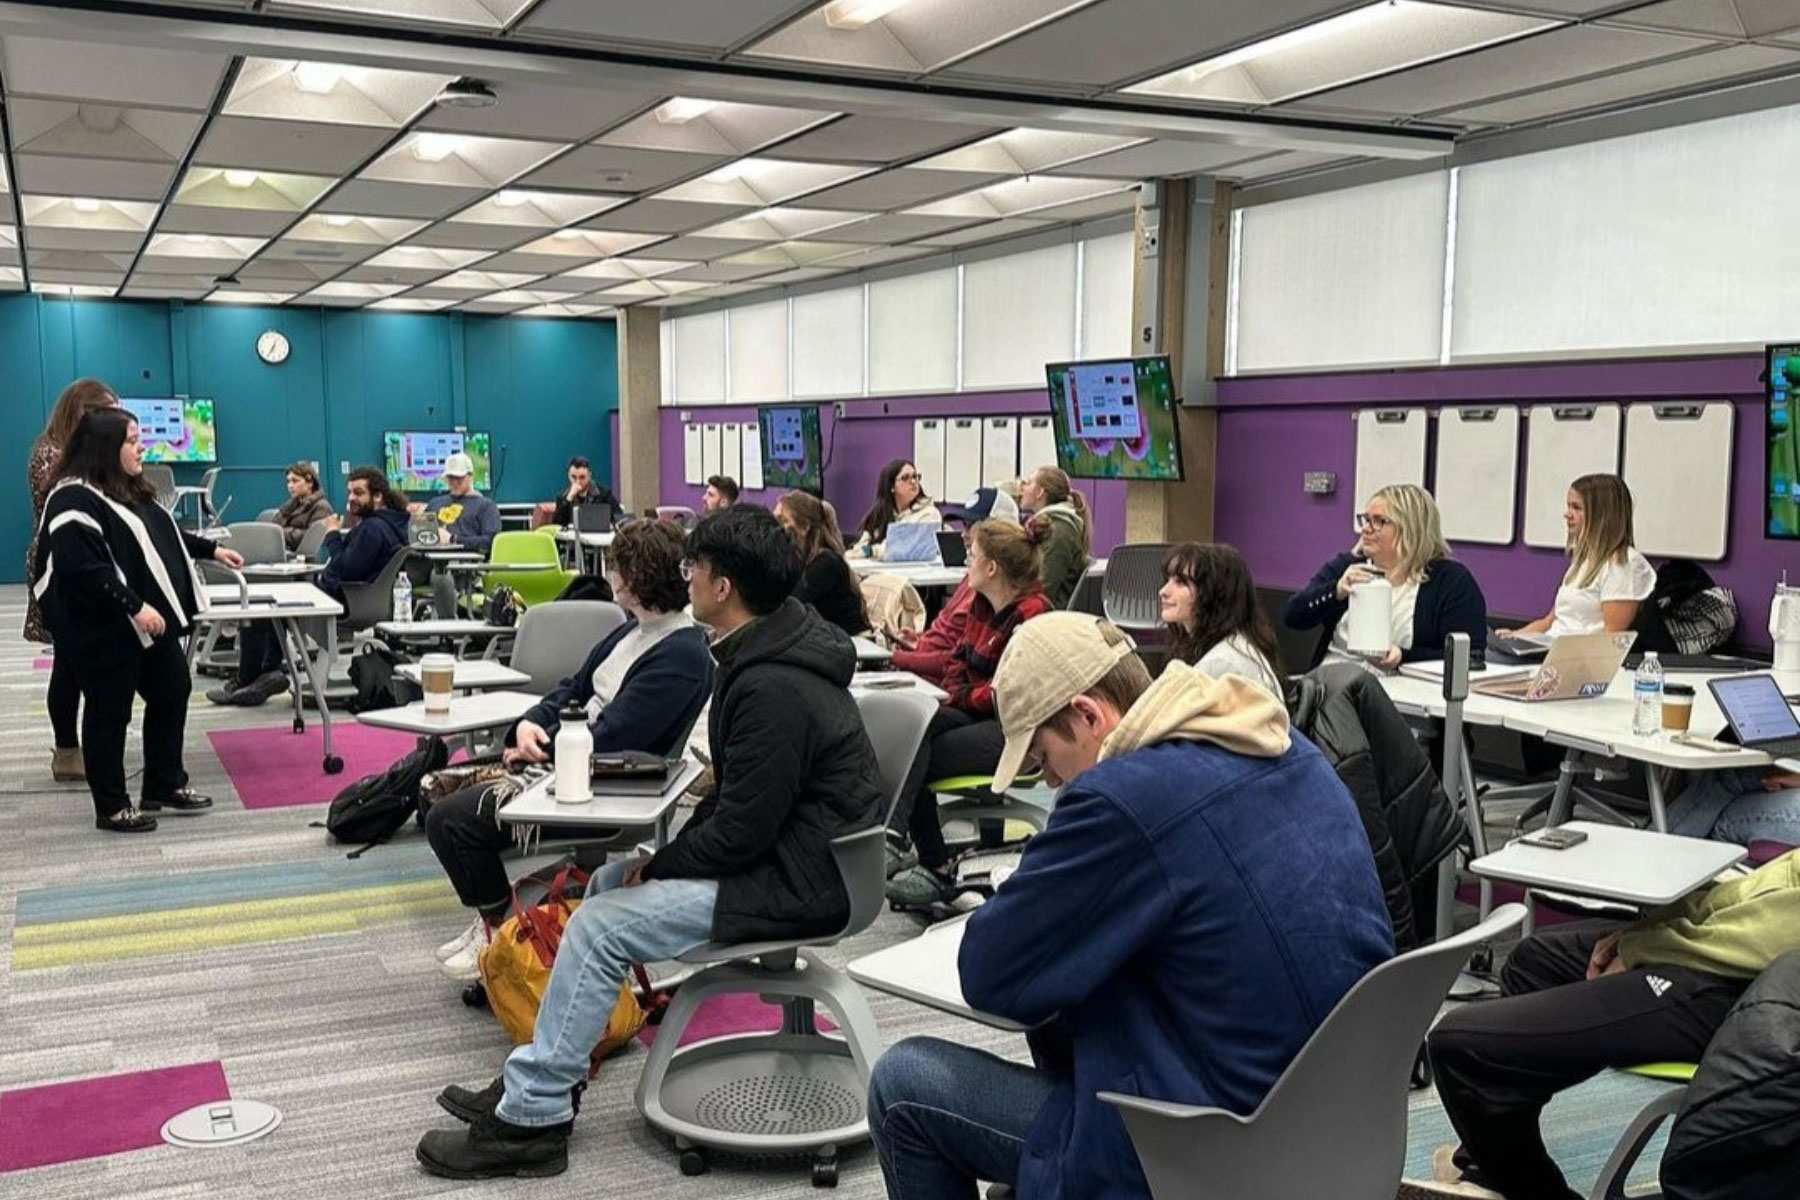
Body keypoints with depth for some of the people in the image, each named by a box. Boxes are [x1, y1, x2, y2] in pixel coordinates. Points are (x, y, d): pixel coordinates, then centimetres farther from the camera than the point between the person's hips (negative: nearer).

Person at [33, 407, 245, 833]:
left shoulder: (131, 490, 13)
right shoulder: (76, 500, -19)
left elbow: (162, 535, 26)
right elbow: (85, 567, -28)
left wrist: (212, 550, 22)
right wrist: (134, 607, -30)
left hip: (151, 622, 10)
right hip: (105, 631, -10)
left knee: (172, 693, 17)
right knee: (110, 714, 2)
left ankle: (166, 785, 32)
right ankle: (112, 807, 15)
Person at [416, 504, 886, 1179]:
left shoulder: (773, 687, -26)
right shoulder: (762, 651, 8)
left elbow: (741, 832, -24)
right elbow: (734, 795, 15)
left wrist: (661, 865, -9)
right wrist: (666, 858, 5)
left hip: (795, 883, -11)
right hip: (777, 850, 11)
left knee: (600, 925, -12)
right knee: (607, 882, 13)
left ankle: (531, 1119, 0)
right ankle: (537, 1081, 17)